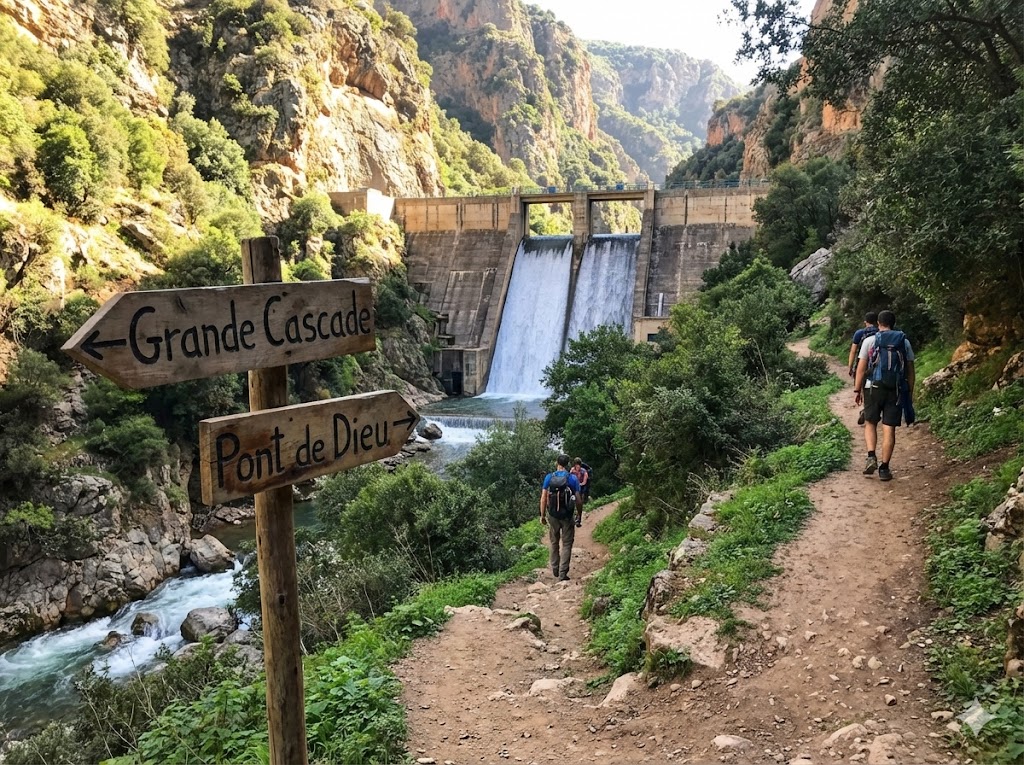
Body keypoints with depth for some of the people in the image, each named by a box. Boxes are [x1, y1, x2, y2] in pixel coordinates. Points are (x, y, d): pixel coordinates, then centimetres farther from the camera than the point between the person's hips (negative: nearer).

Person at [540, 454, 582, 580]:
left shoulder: (549, 477, -2)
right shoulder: (572, 478, -6)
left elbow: (543, 498, -3)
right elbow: (578, 499, -7)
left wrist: (542, 515, 4)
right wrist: (579, 514, 7)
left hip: (553, 515, 2)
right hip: (567, 516, -2)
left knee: (554, 543, 18)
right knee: (566, 544, 6)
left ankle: (555, 570, 24)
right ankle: (563, 574, -1)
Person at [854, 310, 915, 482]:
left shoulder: (870, 341, 0)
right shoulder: (904, 342, 6)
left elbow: (861, 368, -2)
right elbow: (910, 371, 7)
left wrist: (857, 390, 5)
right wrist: (910, 392, 14)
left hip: (874, 388, -1)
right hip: (896, 390, 1)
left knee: (870, 423, 15)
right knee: (889, 429, 2)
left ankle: (871, 456, -4)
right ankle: (884, 468, 4)